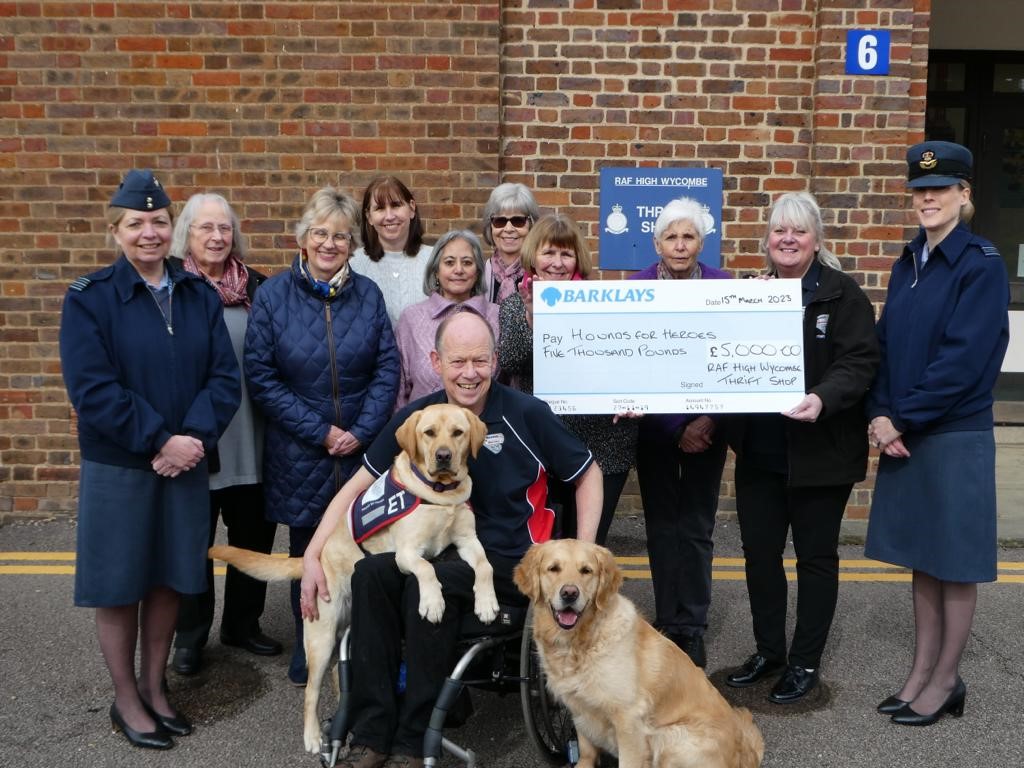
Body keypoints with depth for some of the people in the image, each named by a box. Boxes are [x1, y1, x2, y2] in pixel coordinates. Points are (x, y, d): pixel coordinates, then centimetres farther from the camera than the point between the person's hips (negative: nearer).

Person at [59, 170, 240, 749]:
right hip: (117, 468, -3)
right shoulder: (89, 299, -6)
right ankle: (126, 701, 24)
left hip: (186, 462, 4)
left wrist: (194, 439, -16)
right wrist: (160, 441, -19)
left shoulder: (201, 296, 5)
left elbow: (224, 377, -2)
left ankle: (155, 688, 30)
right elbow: (92, 389, -15)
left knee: (169, 578, 13)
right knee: (120, 586, 7)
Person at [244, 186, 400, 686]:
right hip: (299, 454, -1)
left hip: (362, 450, 1)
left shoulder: (367, 294, 1)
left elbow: (387, 368, 1)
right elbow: (260, 377, -8)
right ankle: (307, 650, 30)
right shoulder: (273, 295, -4)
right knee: (307, 551, 12)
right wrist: (320, 431, -12)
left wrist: (361, 432, -11)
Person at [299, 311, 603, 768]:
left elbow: (588, 475, 2)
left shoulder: (527, 414, -9)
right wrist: (313, 555, -4)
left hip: (512, 563, -4)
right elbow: (357, 486, 5)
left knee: (427, 582, -31)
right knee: (370, 572, -24)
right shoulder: (415, 418, 1)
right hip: (442, 553, 4)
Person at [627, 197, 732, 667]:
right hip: (655, 425, 1)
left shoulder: (722, 287, -2)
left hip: (706, 427, 0)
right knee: (662, 525, 7)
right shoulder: (636, 288, -2)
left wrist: (708, 420, -11)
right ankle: (667, 622, 20)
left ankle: (692, 628, 15)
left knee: (696, 527, 3)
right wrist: (678, 428, -13)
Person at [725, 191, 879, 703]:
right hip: (759, 450, 5)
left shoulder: (842, 294, -6)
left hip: (820, 452, -5)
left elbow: (860, 362, -15)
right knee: (759, 553, 12)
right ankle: (768, 651, 30)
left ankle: (806, 662, 23)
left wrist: (822, 399, -33)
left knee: (815, 555, 8)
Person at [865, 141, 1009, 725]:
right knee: (921, 556, 14)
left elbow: (963, 359, -18)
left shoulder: (981, 265, -11)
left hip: (956, 436, -6)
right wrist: (881, 414, -5)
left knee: (954, 563, 5)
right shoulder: (908, 263, 10)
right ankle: (924, 671, 26)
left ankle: (947, 681, 19)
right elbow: (885, 343, 8)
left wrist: (903, 416, -15)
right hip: (904, 434, 7)